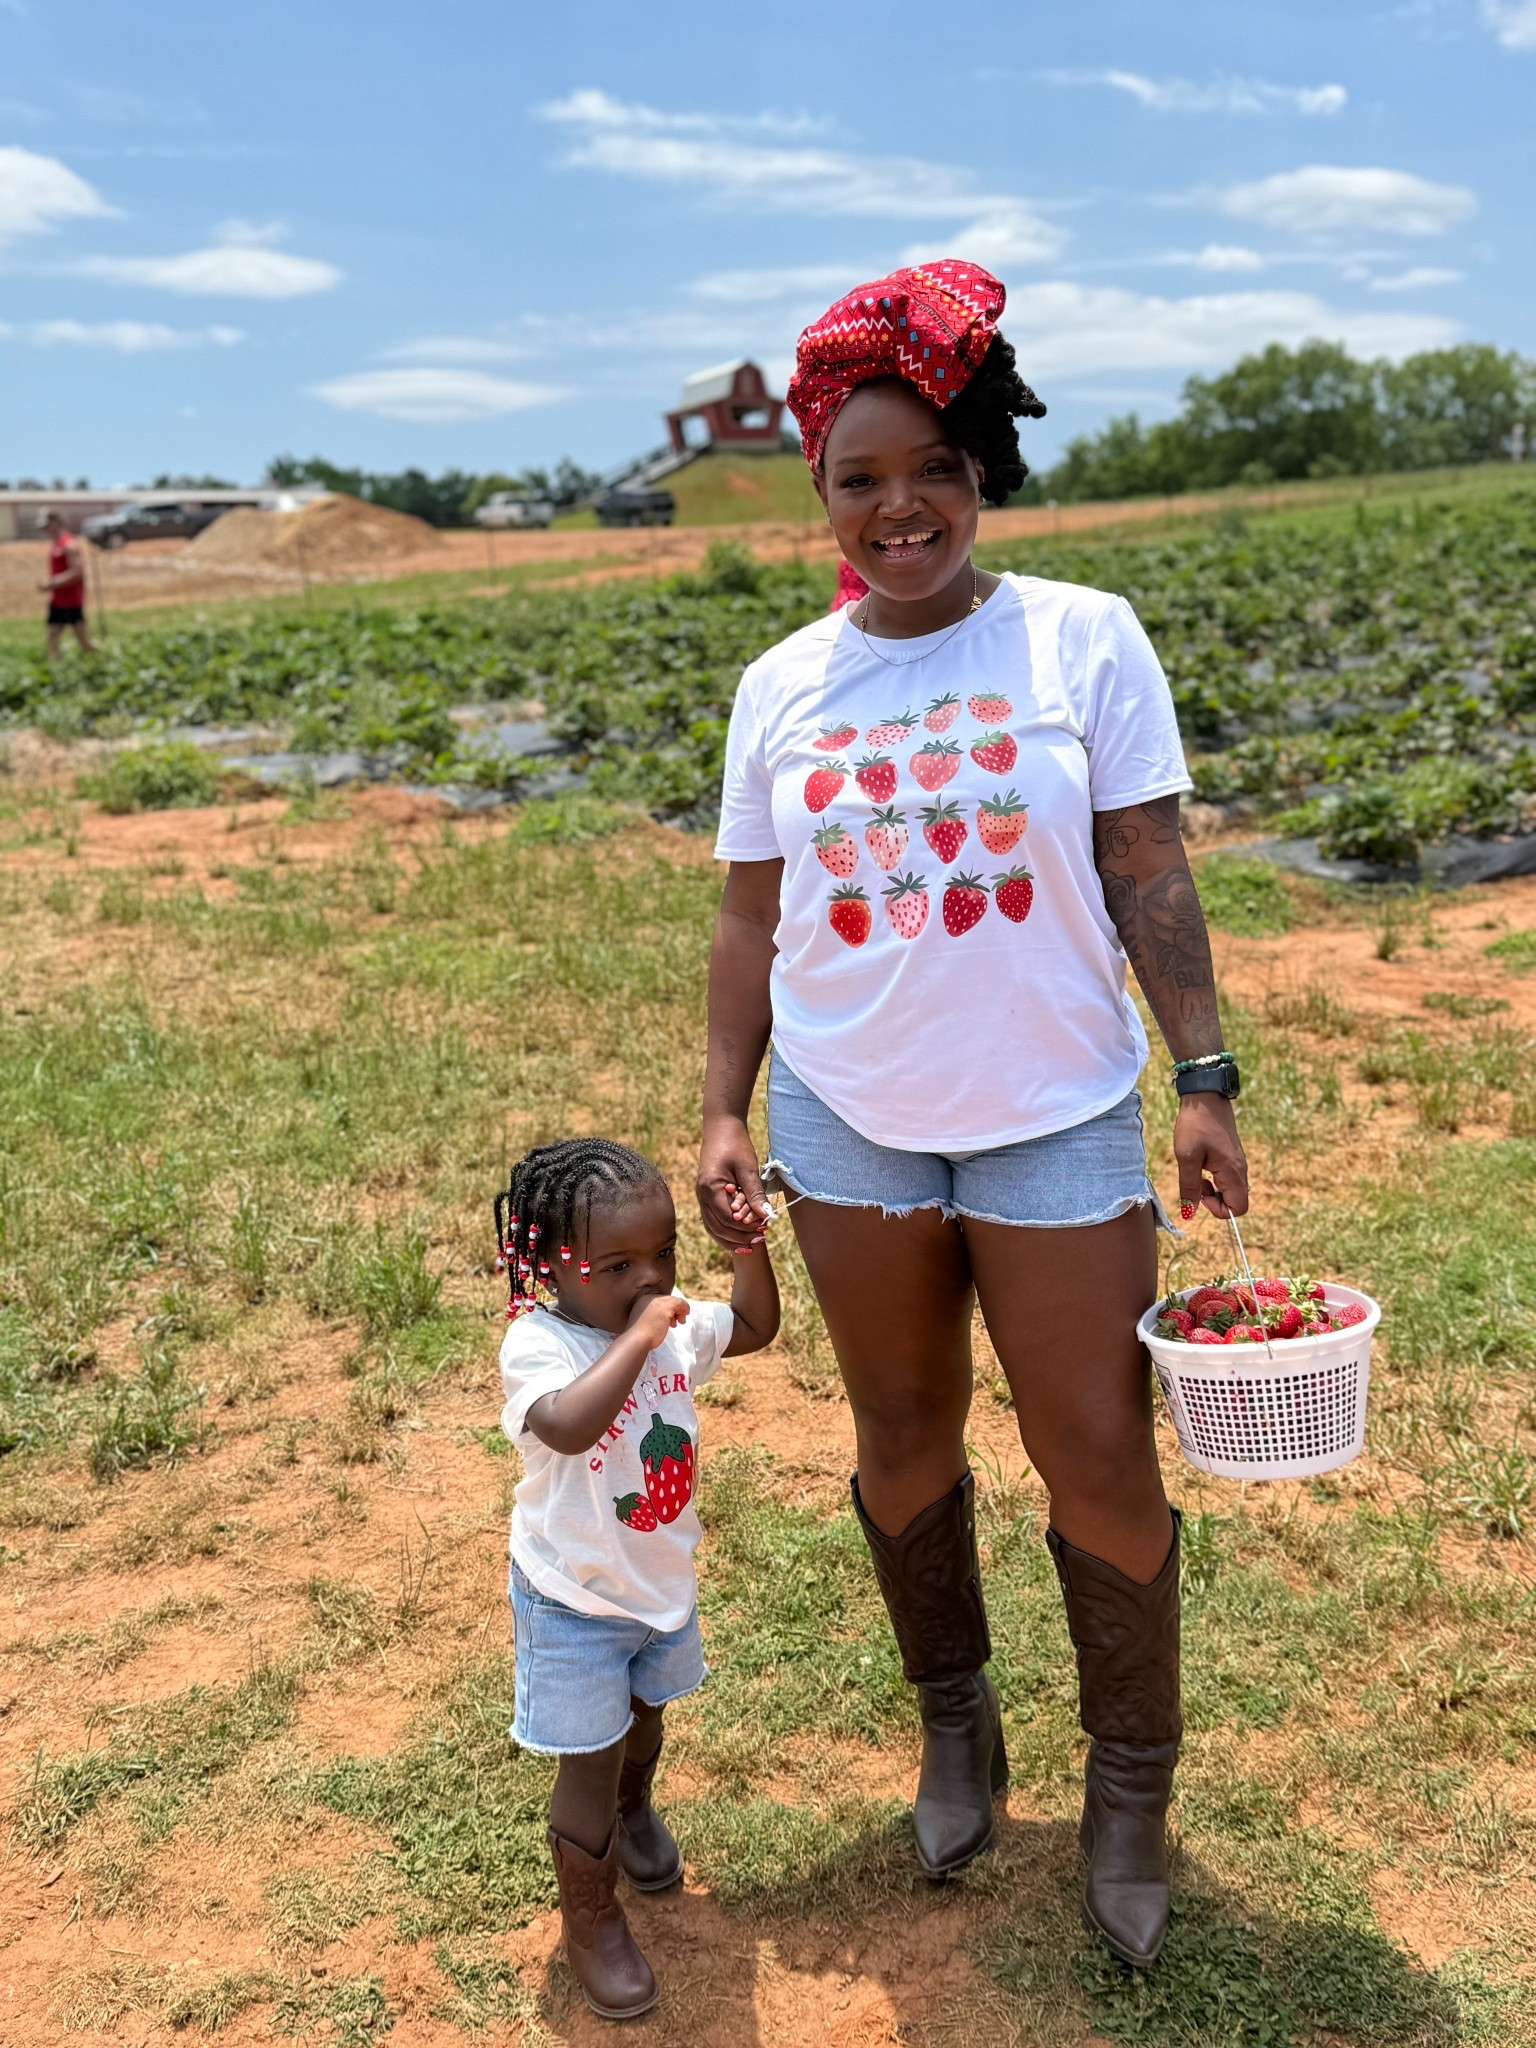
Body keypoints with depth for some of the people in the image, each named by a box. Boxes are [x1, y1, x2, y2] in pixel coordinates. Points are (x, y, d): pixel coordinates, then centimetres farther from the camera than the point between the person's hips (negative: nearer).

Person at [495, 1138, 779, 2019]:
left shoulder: (678, 1324, -12)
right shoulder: (537, 1345, -32)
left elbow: (757, 1327, 7)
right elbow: (568, 1427, -52)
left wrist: (748, 1250, -10)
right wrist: (642, 1334, -49)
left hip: (663, 1581, 6)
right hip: (575, 1606, -6)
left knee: (644, 1717, 31)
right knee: (590, 1768, 7)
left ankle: (635, 1814, 62)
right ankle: (592, 1922, 33)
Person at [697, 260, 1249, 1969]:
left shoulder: (1081, 638, -5)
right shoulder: (782, 687, 2)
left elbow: (1148, 877, -4)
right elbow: (752, 920, 6)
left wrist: (1204, 1079, -9)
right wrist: (721, 1116, 1)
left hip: (1057, 1121, -2)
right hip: (851, 1124, 3)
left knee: (1098, 1458, 3)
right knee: (904, 1440, 15)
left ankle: (1131, 1784, 25)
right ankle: (953, 1724, 38)